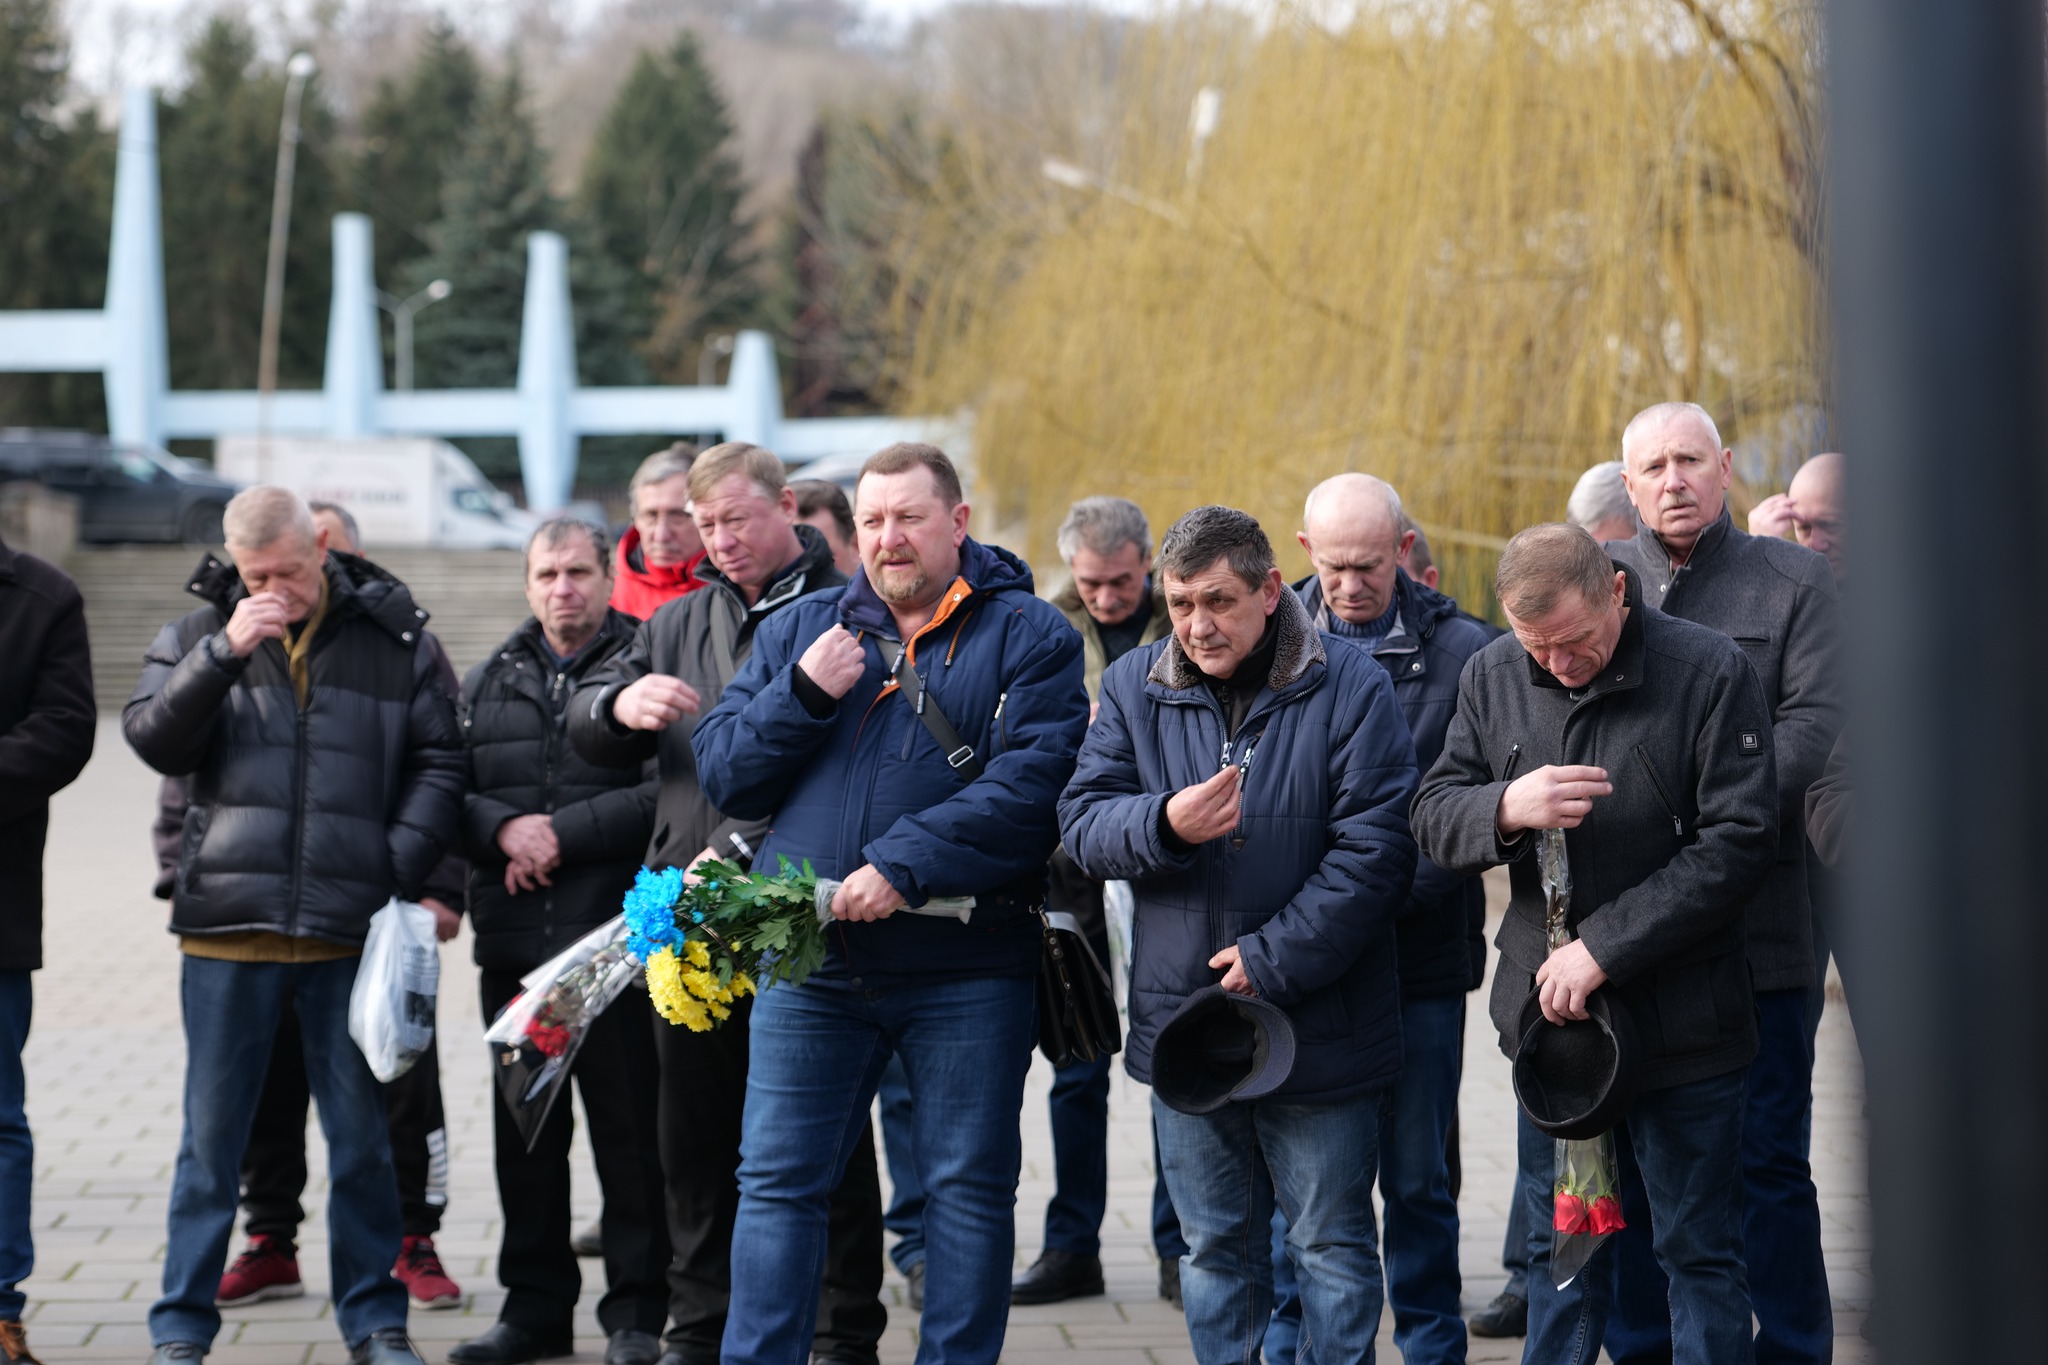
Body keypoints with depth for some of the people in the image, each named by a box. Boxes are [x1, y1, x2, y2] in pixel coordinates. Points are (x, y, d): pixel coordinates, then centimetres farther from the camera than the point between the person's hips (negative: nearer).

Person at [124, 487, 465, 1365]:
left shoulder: (392, 638, 5)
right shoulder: (197, 635, 7)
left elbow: (438, 762, 6)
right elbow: (152, 741, -3)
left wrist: (400, 866, -6)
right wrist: (224, 653, -14)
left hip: (349, 930, 0)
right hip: (227, 928, 0)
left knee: (362, 1135, 7)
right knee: (211, 1134, 6)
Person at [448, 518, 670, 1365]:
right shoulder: (488, 682, 15)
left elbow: (662, 793, -12)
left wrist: (564, 835, -14)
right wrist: (503, 829, -11)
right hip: (513, 944, 5)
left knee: (628, 1127, 0)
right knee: (524, 1128, 11)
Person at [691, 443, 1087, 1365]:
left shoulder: (1029, 636, 0)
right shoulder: (798, 630, 13)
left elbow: (1033, 783, -14)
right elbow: (721, 772, 8)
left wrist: (905, 862, -21)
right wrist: (803, 694, -9)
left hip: (965, 969, -2)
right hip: (809, 961, 3)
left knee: (970, 1188, 5)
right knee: (778, 1180, 4)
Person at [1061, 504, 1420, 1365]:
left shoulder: (1348, 686, -7)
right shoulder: (1135, 687, 5)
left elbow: (1375, 845, -13)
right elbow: (1082, 821, 1)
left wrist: (1274, 960, -16)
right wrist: (1164, 824, -21)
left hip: (1319, 1026, -3)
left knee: (1332, 1245, 5)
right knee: (1214, 1249, 13)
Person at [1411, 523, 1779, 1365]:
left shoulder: (1709, 672, -11)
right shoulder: (1491, 677, 3)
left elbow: (1738, 843, -15)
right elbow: (1432, 819, 3)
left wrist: (1602, 948, -18)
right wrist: (1506, 809, -21)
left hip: (1680, 1023, -4)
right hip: (1546, 1012, 4)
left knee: (1698, 1254, 4)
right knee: (1559, 1252, 14)